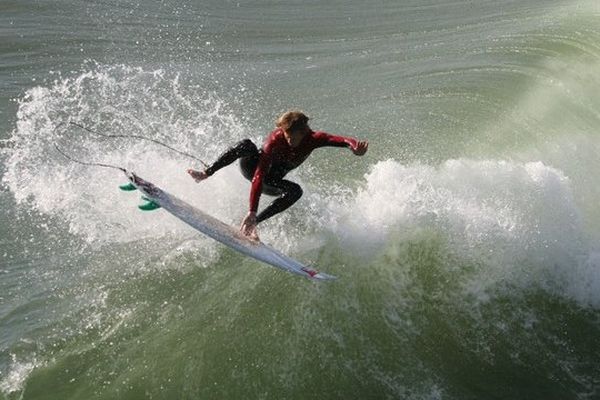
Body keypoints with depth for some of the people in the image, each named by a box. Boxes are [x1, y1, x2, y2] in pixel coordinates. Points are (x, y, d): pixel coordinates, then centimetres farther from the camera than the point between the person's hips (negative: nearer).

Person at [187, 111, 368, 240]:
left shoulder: (313, 139, -20)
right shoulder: (275, 140, -32)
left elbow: (340, 140, -37)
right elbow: (259, 176, -40)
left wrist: (354, 145, -62)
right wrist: (252, 211, -49)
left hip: (272, 182, 4)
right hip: (252, 168, -3)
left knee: (296, 191, -29)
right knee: (247, 144, -34)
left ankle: (252, 224, -27)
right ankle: (206, 173, -28)